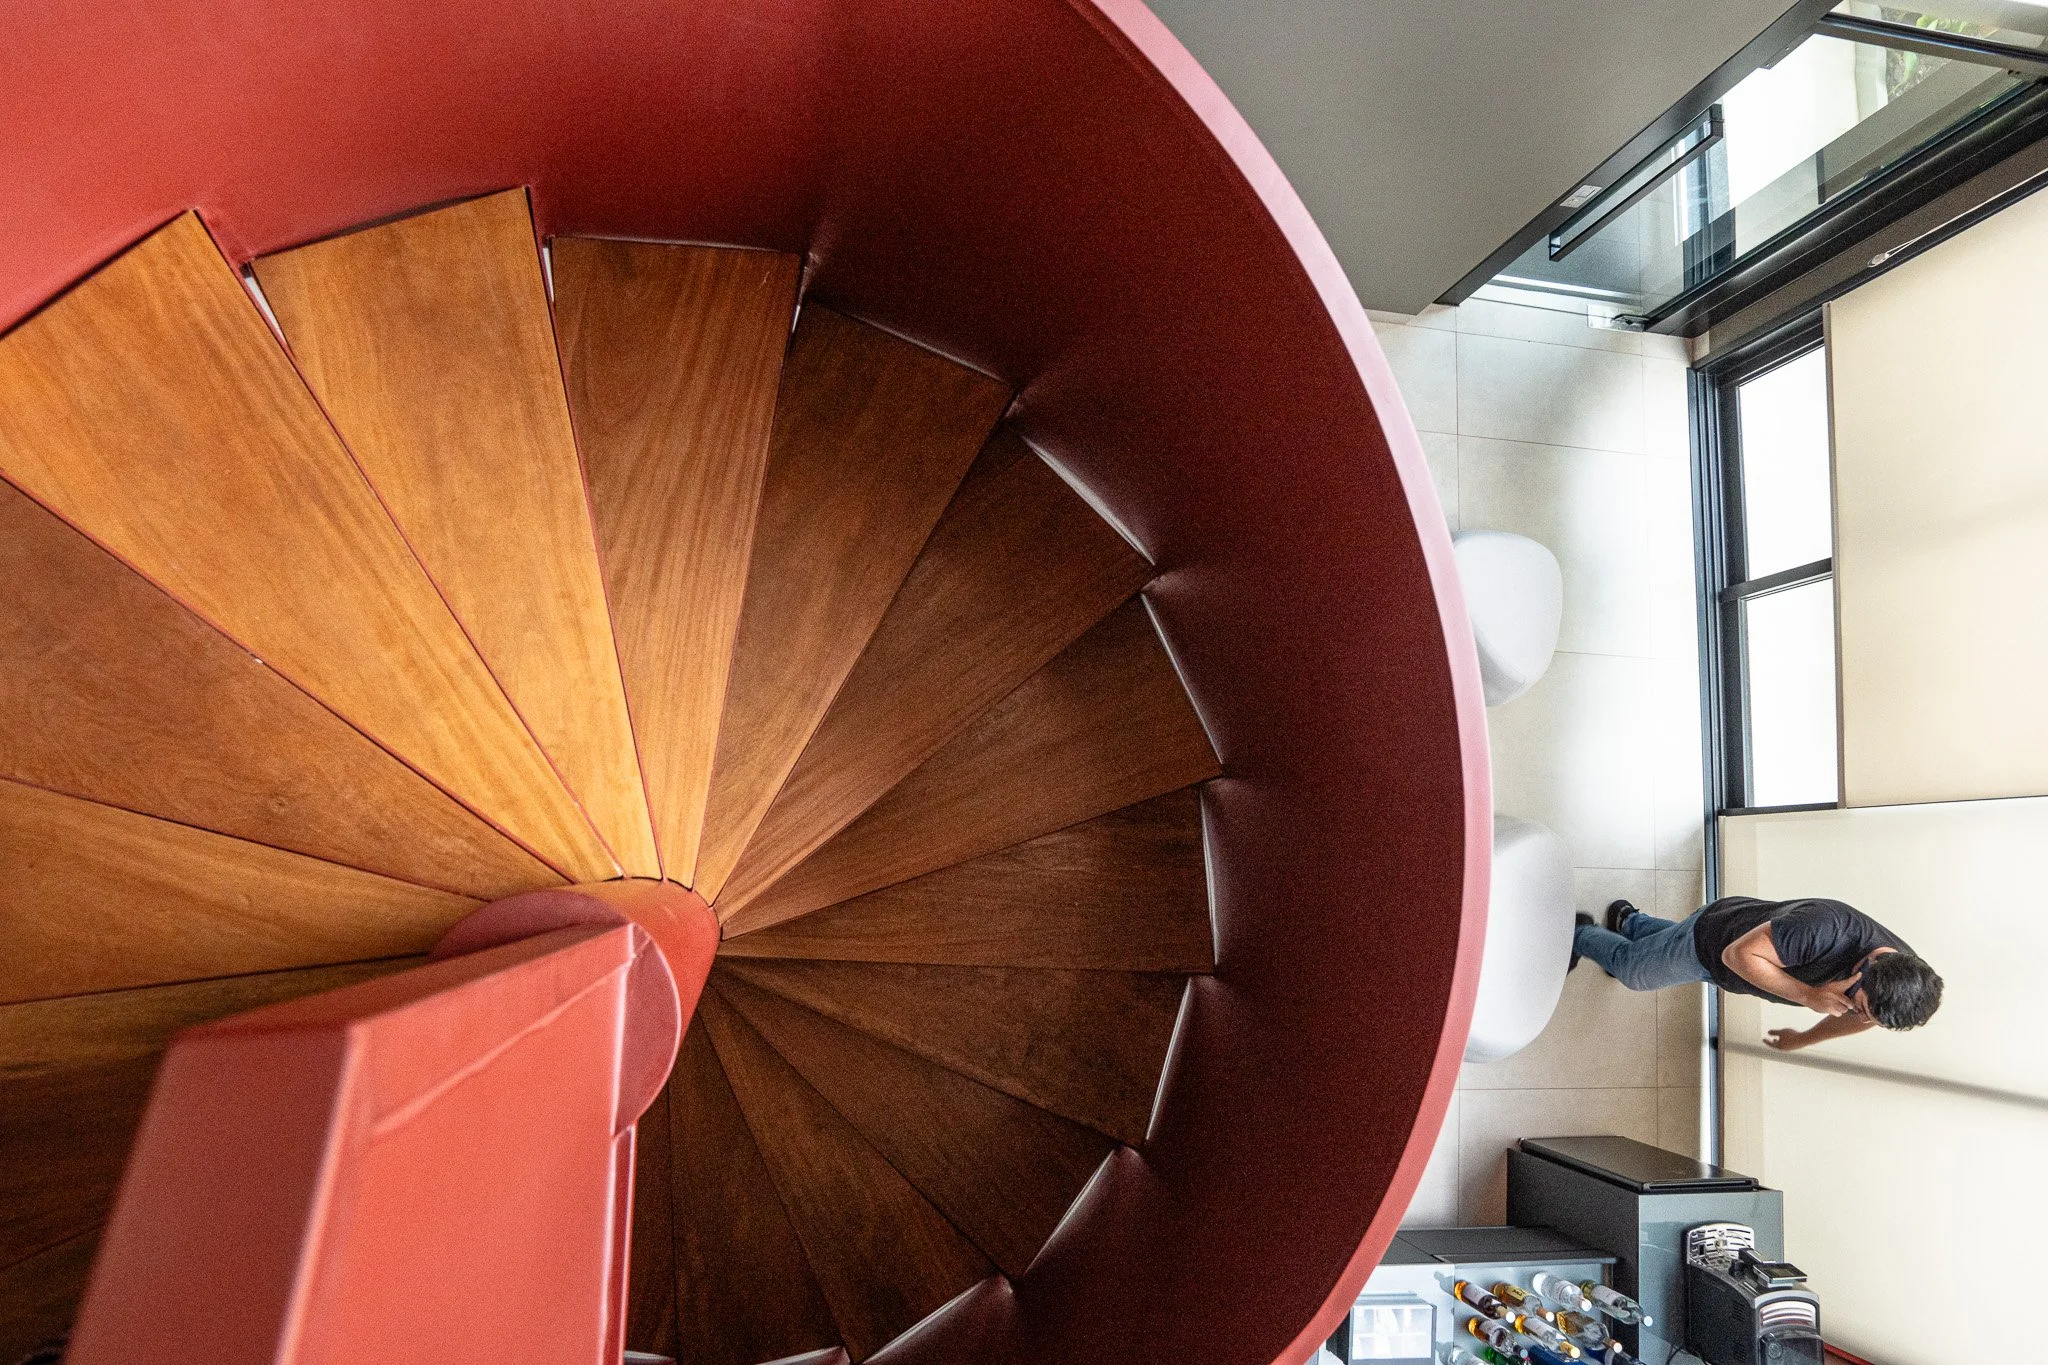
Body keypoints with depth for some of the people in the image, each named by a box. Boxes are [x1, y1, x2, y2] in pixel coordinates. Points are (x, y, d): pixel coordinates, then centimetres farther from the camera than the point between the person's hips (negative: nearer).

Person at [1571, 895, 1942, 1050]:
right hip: (1713, 939, -6)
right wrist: (1809, 995, -41)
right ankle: (1580, 935, 47)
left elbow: (1859, 1017, -1)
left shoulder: (1908, 976, -25)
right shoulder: (1826, 928, -48)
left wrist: (1804, 1040, 12)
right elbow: (1737, 954, -35)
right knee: (1630, 968, 19)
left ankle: (1627, 921, 65)